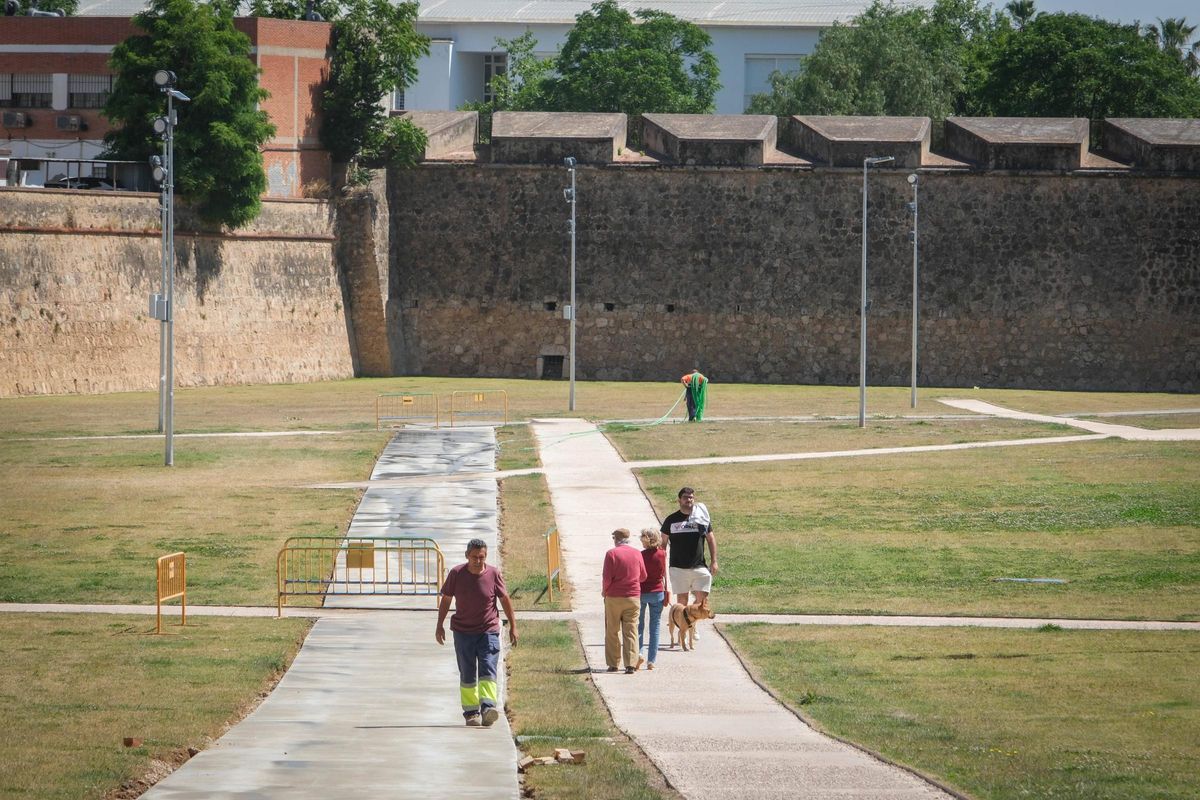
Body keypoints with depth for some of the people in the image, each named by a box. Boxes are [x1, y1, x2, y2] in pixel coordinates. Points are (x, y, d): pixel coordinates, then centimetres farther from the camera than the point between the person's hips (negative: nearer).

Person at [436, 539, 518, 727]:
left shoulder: (494, 574, -5)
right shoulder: (456, 574, -4)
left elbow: (505, 600, 6)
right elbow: (446, 599, 7)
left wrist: (513, 626, 7)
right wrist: (440, 626, 7)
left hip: (488, 631, -1)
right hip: (463, 632, 1)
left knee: (488, 670, -15)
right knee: (467, 675, 4)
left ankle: (488, 708, -26)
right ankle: (471, 712, 11)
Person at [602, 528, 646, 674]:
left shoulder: (611, 554, -9)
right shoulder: (637, 554, 2)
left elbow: (607, 577, -12)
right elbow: (643, 576, 10)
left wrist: (604, 591, 6)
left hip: (614, 597, -2)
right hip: (633, 596, 2)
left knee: (612, 632, 9)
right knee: (631, 632, 2)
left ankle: (613, 664, 12)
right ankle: (631, 664, -6)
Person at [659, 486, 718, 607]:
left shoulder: (702, 517, 7)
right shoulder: (671, 520, 4)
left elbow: (711, 539, 12)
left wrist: (714, 561, 6)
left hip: (699, 566, 1)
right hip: (678, 568, 0)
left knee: (702, 598, -7)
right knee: (682, 598, 2)